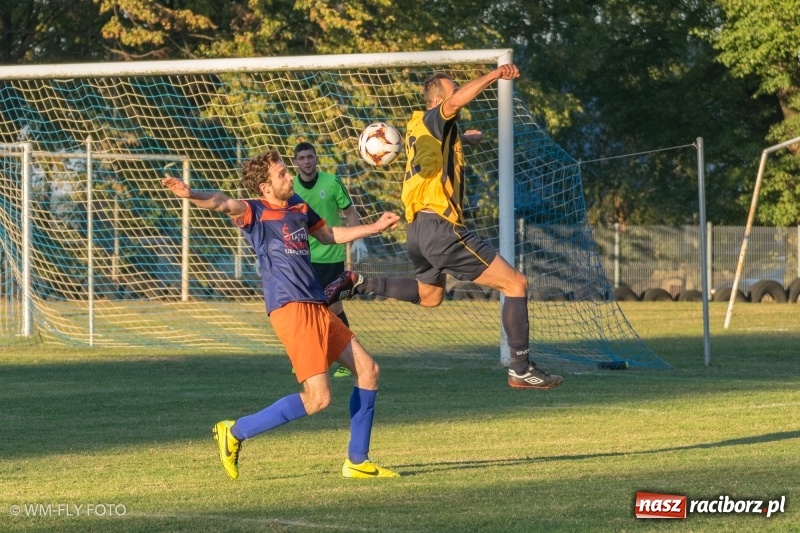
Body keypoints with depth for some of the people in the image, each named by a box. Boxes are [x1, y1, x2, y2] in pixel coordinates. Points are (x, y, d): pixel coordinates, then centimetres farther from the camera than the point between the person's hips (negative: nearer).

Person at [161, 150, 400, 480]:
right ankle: (235, 433, -2)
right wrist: (191, 195, -50)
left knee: (368, 370, 10)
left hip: (317, 307, 9)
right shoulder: (256, 213, -8)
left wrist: (374, 228, 34)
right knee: (317, 398, -14)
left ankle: (356, 462, 18)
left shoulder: (298, 207, 15)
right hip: (291, 309, -9)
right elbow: (224, 204, -30)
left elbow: (328, 235, 34)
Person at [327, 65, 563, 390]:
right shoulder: (434, 120, -8)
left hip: (418, 229, 9)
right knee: (515, 284, -6)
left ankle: (359, 284, 24)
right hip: (441, 228, -9)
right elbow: (455, 102, -33)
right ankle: (521, 370, -7)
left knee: (428, 295, 35)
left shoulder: (418, 127, 17)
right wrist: (494, 76, -36)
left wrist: (463, 139, 53)